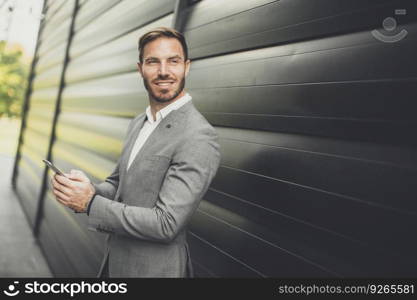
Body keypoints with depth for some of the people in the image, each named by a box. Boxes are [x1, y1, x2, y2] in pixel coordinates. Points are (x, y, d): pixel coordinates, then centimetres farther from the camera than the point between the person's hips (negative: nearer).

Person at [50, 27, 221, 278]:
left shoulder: (200, 137, -23)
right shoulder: (138, 124, 4)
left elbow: (166, 225, -26)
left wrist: (90, 203, -21)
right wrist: (88, 189, -10)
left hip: (155, 269, -7)